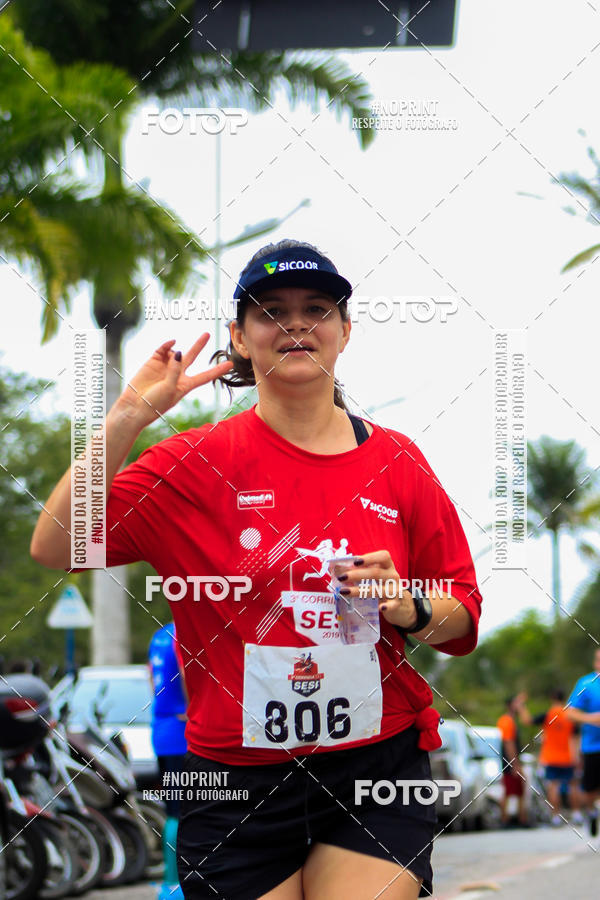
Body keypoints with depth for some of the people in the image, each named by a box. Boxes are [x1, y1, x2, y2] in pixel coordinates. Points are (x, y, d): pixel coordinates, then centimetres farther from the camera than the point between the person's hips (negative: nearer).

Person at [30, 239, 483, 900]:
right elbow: (56, 547, -11)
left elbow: (463, 616, 10)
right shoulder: (198, 461, 0)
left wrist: (408, 608, -11)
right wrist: (128, 418, -16)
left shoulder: (396, 462, 5)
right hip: (236, 780, -1)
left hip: (377, 771, 1)